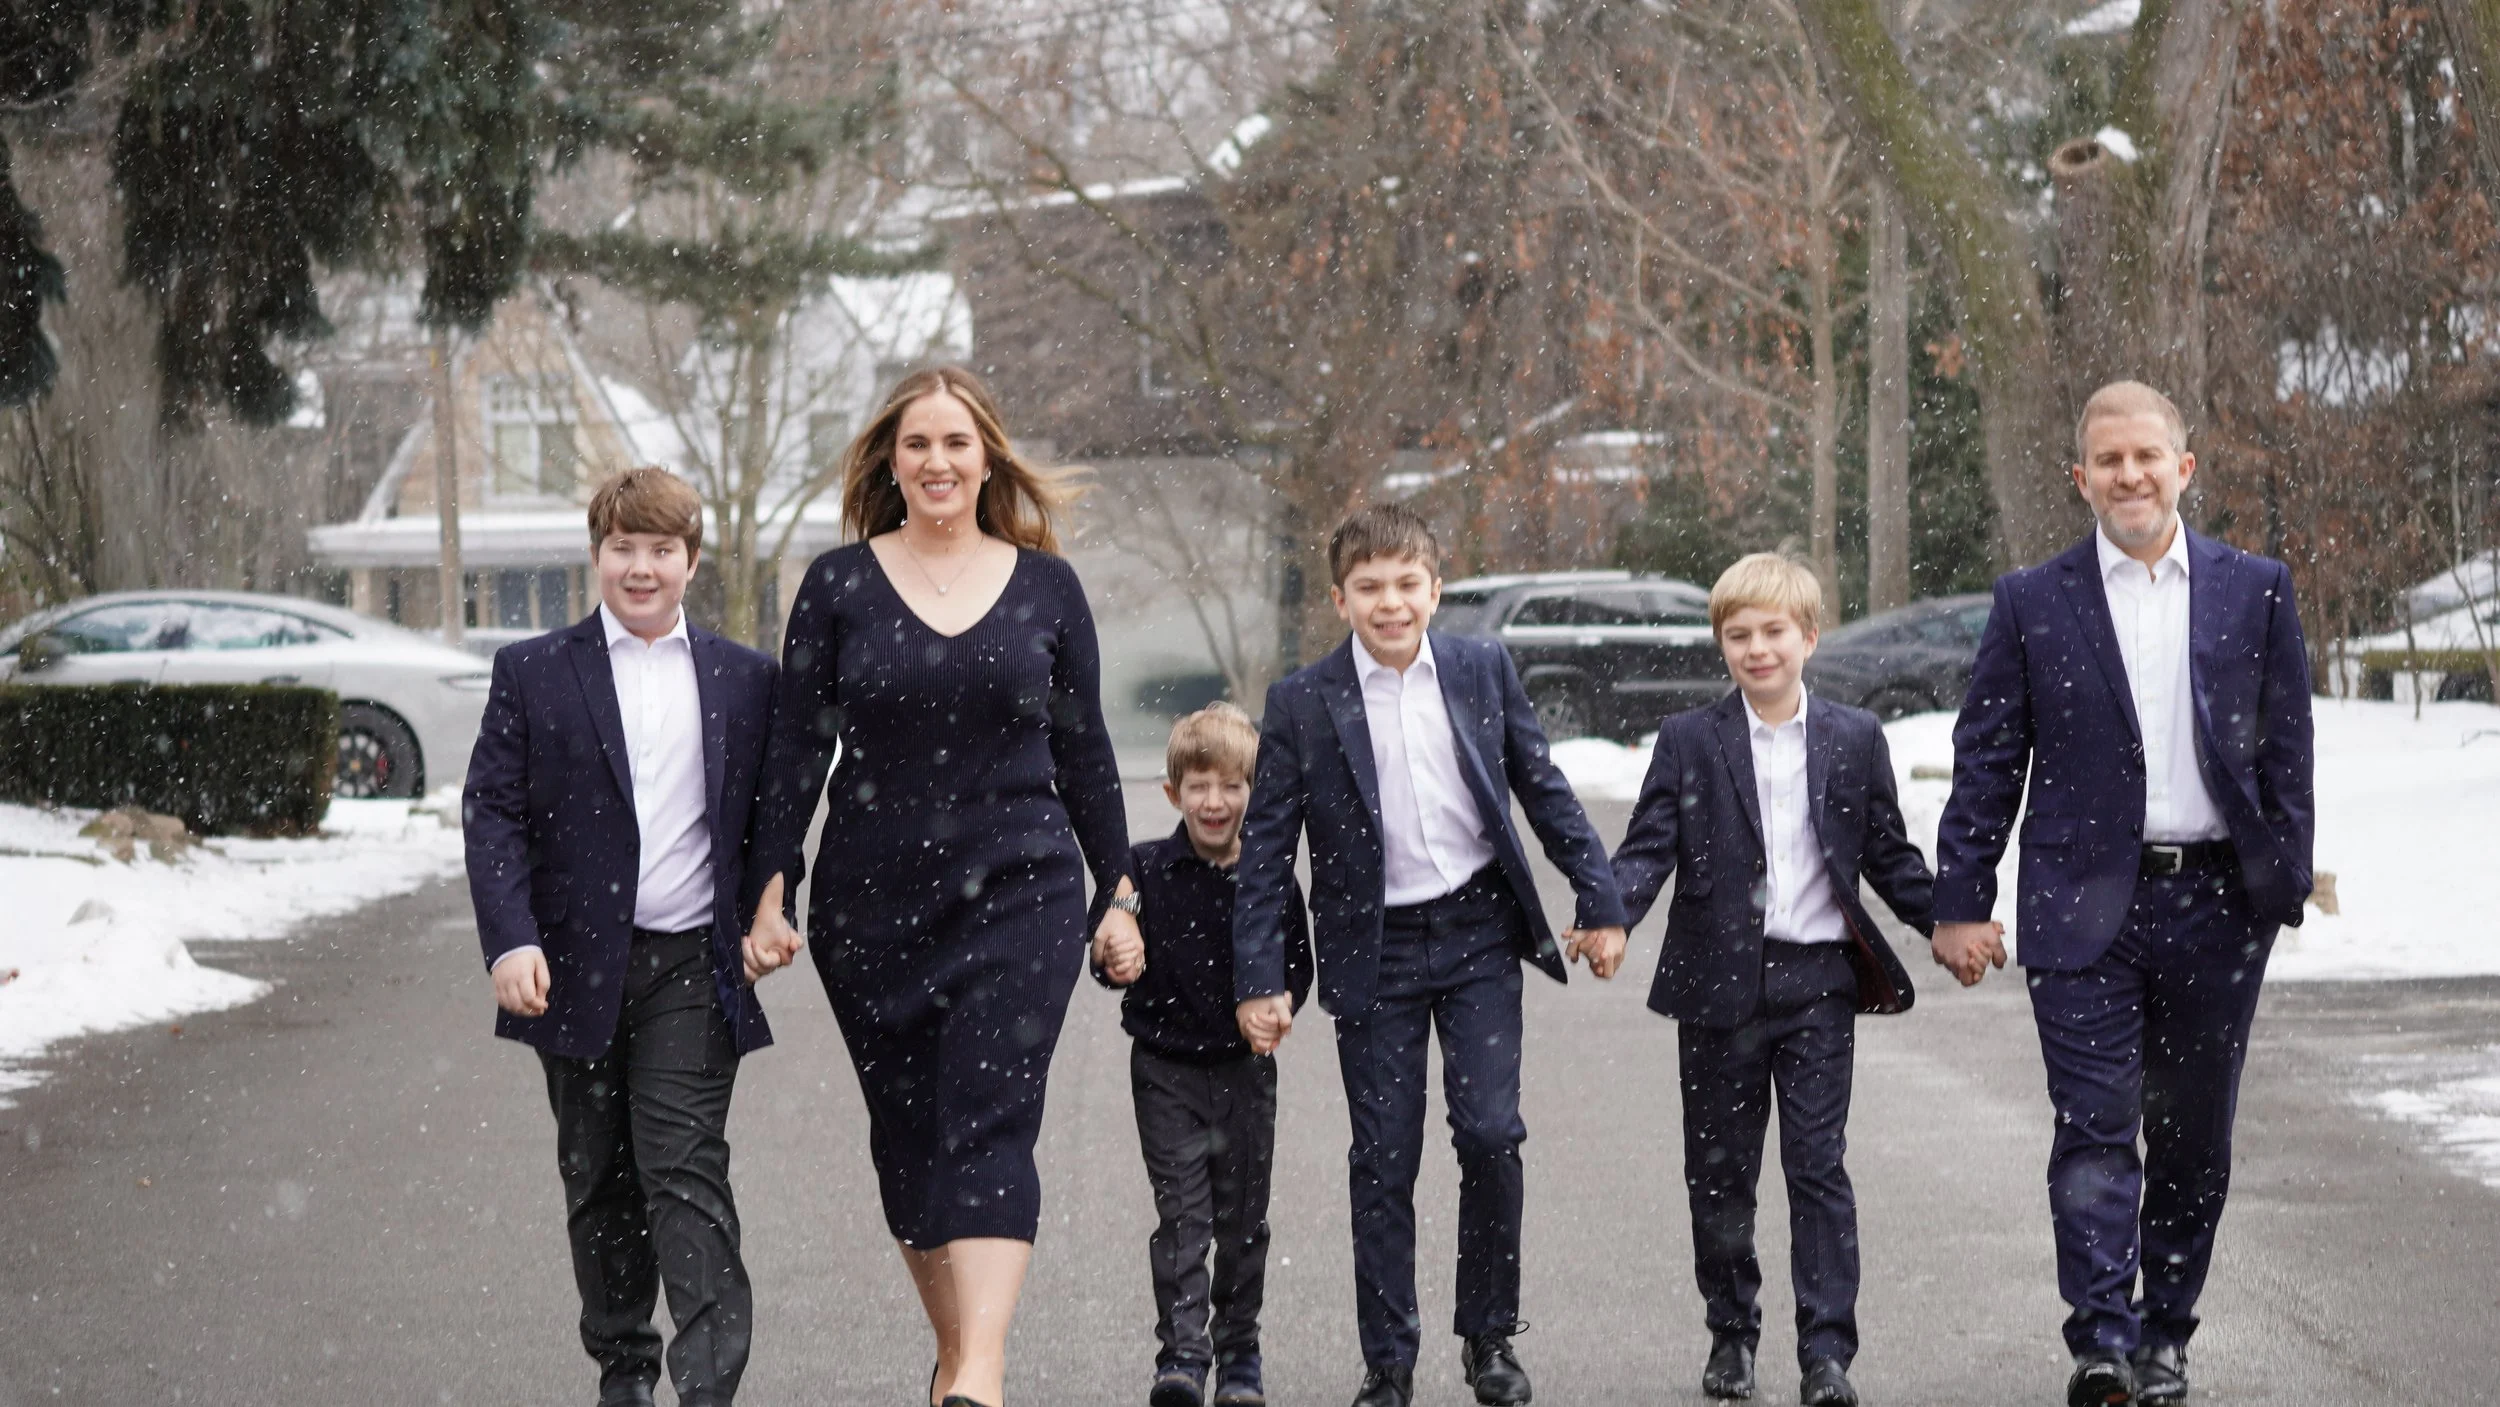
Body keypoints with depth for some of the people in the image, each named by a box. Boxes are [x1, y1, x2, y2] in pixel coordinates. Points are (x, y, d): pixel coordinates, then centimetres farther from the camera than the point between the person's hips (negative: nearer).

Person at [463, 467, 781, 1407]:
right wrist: (511, 940, -12)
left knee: (686, 1169, -11)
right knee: (599, 1181, 10)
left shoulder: (744, 679, 8)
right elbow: (493, 812, -1)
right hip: (578, 969, 1)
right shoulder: (532, 674, 4)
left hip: (694, 971, -1)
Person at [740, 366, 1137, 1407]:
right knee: (907, 1135, 7)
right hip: (873, 901, 1)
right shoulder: (840, 585, 3)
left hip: (1020, 893, -1)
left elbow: (1082, 750, 10)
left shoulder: (1045, 586, 5)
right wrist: (772, 890, -4)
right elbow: (796, 749, 3)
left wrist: (1118, 893, 11)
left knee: (991, 1125, -13)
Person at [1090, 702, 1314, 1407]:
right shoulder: (1145, 869, -4)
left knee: (1243, 1221, 8)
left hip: (1245, 1069, 1)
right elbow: (1111, 949, -4)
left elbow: (1297, 968, 6)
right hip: (1166, 1068, -1)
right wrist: (1115, 959, -26)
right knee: (1181, 1216, -6)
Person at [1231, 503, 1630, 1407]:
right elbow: (1265, 849, -2)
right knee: (1384, 1162, 2)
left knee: (1489, 1131, -8)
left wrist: (1600, 900, 7)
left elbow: (1545, 790, 9)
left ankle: (1490, 1334, 10)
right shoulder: (1301, 704, -4)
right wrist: (1258, 979, -6)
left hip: (1478, 932, 1)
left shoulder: (1484, 670, 1)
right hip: (1374, 951, -1)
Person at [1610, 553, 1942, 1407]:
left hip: (1818, 982, 0)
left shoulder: (1854, 740, 6)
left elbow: (1889, 857, 11)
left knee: (1818, 1167, -3)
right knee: (1720, 1170, 9)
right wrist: (1610, 915, -21)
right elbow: (1649, 847, -3)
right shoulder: (1688, 742, 3)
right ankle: (1731, 1335, 23)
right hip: (1721, 983, 1)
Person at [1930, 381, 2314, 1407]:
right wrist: (1961, 903, -2)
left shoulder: (2256, 591, 7)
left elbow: (2285, 748, 8)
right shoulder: (2033, 602, 3)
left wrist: (2287, 886, 2)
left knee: (2193, 1138, 9)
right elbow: (1986, 762, 3)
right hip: (2085, 904, -2)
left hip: (2215, 903, 2)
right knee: (2095, 1128, -9)